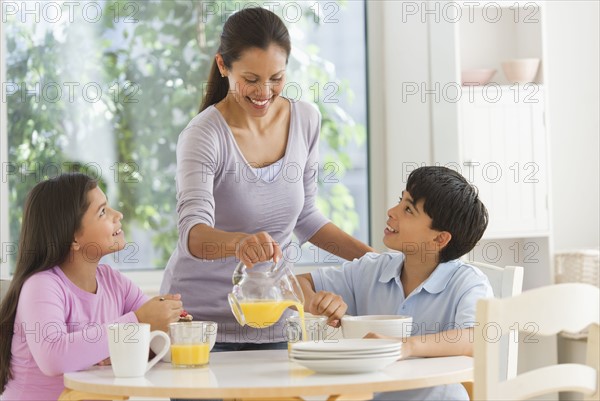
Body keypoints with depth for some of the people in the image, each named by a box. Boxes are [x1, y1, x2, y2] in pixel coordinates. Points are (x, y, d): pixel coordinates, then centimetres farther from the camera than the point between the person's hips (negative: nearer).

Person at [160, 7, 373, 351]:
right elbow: (193, 234, -31)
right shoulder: (204, 136, -17)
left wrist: (373, 258, 3)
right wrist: (241, 242, -51)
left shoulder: (306, 121, 0)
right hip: (201, 319, -4)